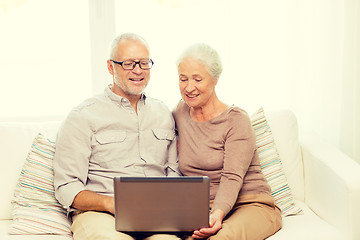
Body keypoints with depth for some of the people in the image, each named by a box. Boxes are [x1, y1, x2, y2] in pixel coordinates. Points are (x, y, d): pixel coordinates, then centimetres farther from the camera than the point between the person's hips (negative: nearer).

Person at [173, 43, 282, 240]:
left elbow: (232, 177, -16)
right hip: (203, 209, 4)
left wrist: (218, 213, -33)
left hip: (251, 205, -4)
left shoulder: (236, 120, -5)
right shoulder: (180, 113, 12)